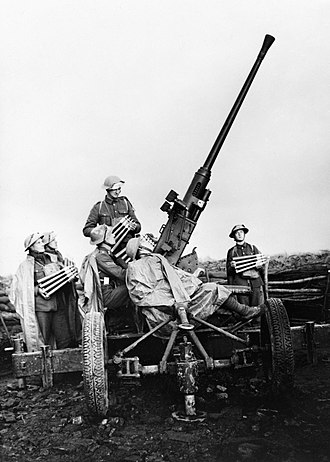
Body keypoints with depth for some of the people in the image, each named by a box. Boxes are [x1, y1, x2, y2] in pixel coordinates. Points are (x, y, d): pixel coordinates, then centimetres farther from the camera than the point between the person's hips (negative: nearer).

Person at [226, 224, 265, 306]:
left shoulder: (253, 248, 15)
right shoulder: (232, 251, 12)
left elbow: (263, 268, 14)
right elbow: (229, 272, 15)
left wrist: (260, 265, -7)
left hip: (256, 283, 1)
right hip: (240, 283, -1)